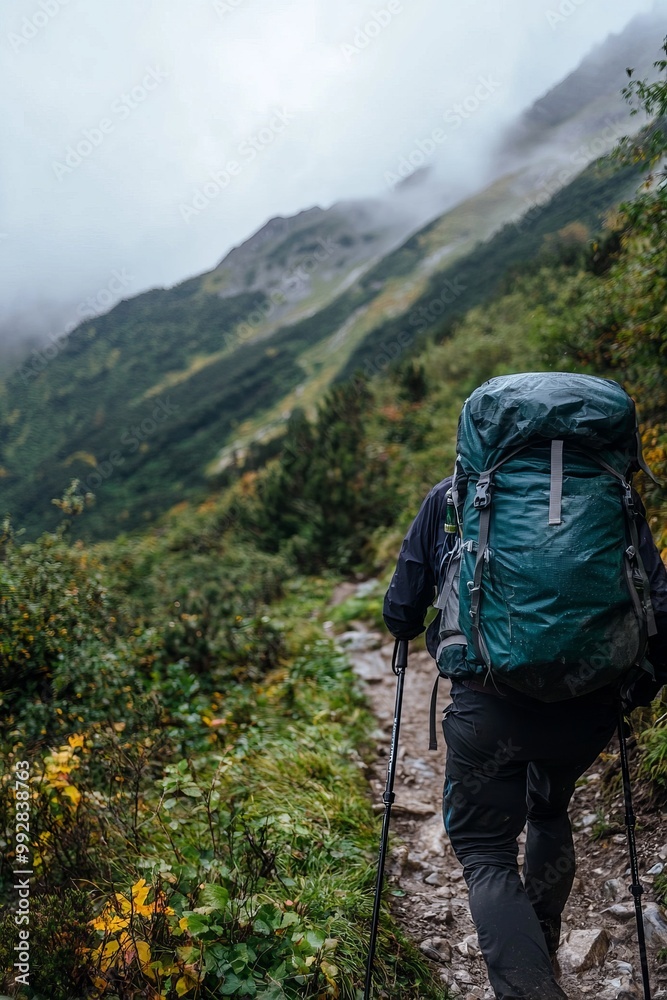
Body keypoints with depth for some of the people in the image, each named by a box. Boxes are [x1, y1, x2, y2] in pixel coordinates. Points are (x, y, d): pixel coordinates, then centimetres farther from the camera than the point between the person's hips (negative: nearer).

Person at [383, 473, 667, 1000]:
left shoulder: (450, 496, 4)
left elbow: (401, 612, 6)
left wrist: (407, 630, 29)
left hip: (491, 710, -3)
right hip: (587, 709, 4)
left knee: (485, 853, 10)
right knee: (550, 813, 31)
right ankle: (542, 953, 44)